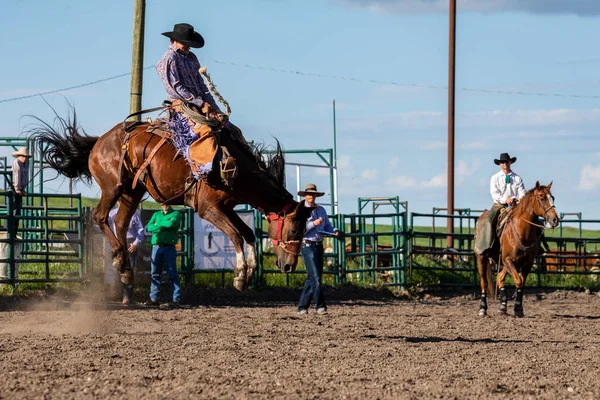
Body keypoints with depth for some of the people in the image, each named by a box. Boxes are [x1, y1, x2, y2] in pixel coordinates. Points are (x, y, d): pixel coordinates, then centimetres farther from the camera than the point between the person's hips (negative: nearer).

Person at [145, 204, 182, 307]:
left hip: (169, 247, -4)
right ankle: (154, 298, 7)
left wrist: (158, 225, 1)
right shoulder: (156, 214, 18)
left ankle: (176, 300, -5)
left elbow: (171, 223, -13)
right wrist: (162, 228, -9)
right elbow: (149, 227, 3)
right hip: (156, 247, 4)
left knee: (172, 274, -5)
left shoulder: (176, 214, 6)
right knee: (155, 274, 4)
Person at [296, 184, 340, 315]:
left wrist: (334, 231, -6)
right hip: (307, 246, -7)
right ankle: (320, 306, -13)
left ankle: (302, 307, 17)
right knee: (315, 277, -13)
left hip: (319, 246, 7)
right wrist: (313, 224, -22)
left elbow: (327, 226, 15)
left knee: (312, 277, 9)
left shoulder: (321, 210, 13)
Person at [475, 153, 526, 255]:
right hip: (499, 205, -1)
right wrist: (505, 200, -20)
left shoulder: (517, 179, 11)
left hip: (515, 206, 1)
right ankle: (486, 246, -29)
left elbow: (522, 193, 3)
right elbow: (494, 194, -3)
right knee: (488, 220, -28)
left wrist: (518, 199, -21)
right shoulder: (495, 178, 9)